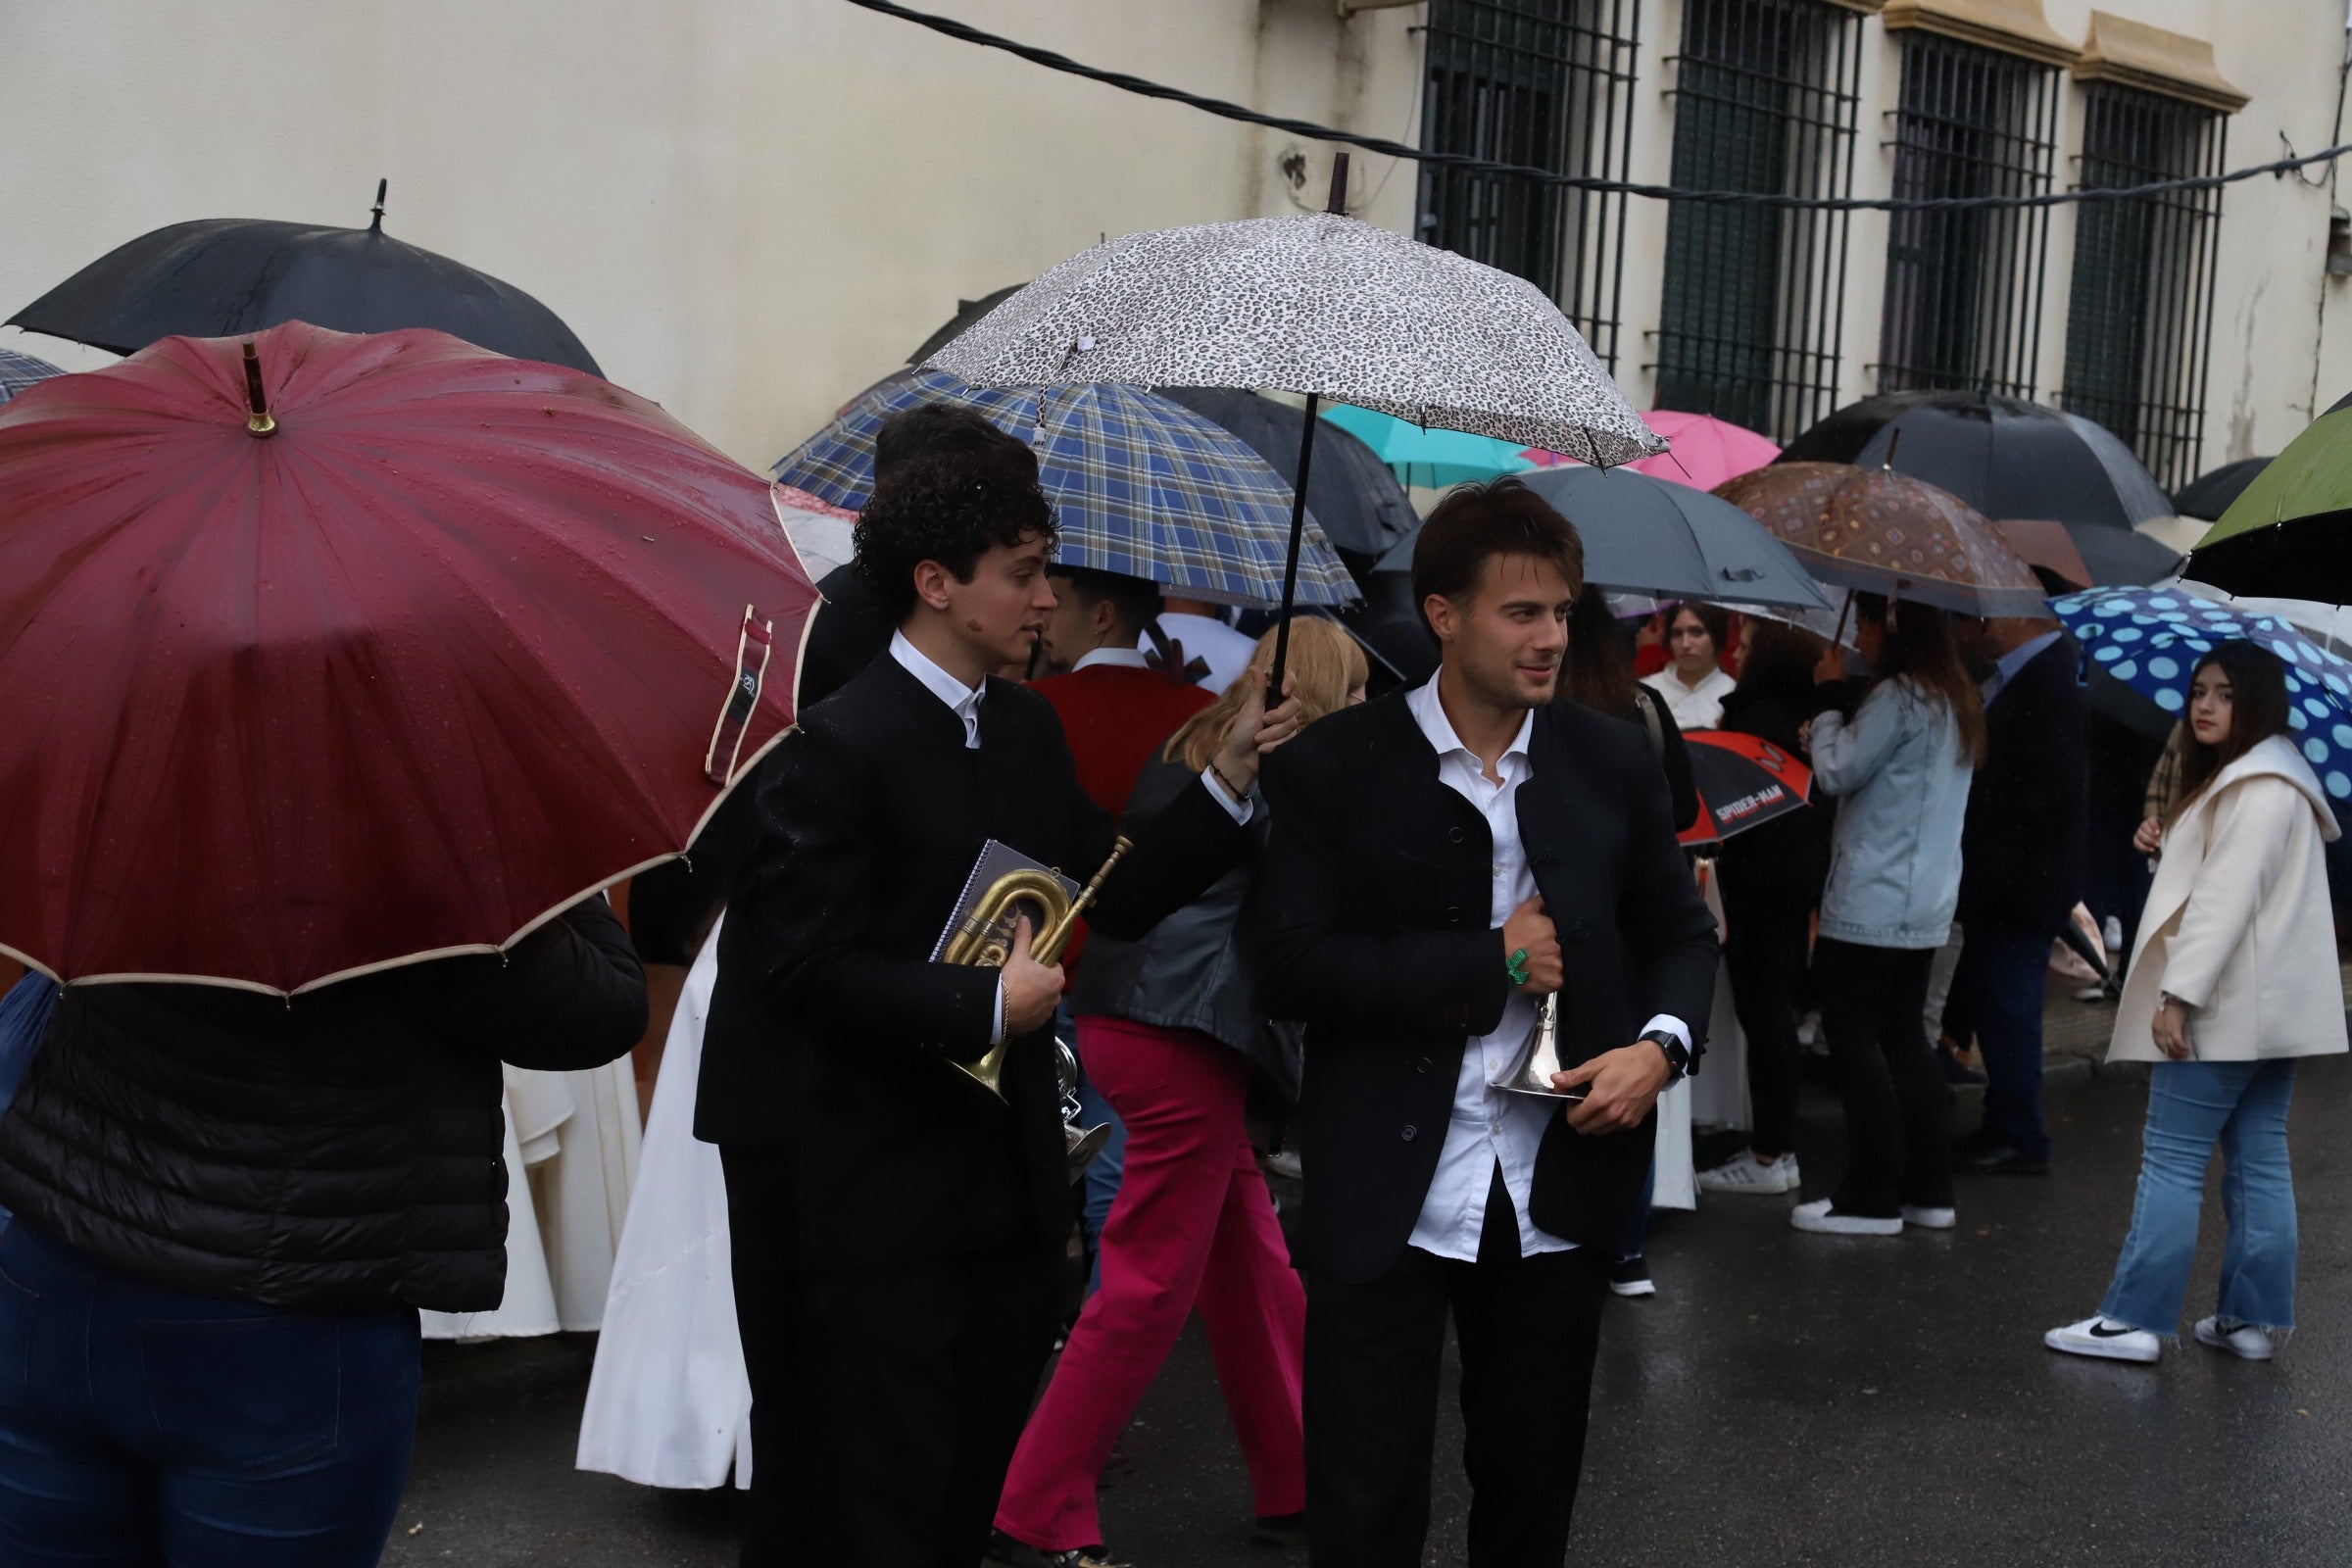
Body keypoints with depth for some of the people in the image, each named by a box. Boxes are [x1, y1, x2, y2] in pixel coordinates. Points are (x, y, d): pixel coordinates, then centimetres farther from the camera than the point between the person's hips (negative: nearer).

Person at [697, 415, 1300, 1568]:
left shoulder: (1026, 727, 8)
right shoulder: (839, 746, -16)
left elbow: (1118, 894, 8)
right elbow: (812, 965, -21)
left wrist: (1229, 780, -1)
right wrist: (988, 1007, -18)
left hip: (1002, 1175, 8)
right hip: (871, 1200, -8)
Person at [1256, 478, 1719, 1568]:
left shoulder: (1613, 761, 5)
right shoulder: (1332, 768, -7)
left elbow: (1680, 933, 13)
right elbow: (1294, 969, -13)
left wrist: (1662, 1043, -7)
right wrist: (1489, 959, -14)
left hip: (1558, 1191, 4)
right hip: (1387, 1200, -3)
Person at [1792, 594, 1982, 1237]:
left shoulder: (1897, 697, -16)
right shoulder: (1954, 700, 15)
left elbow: (1836, 771, -13)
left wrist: (1830, 696, -2)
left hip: (1871, 903, -9)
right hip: (1925, 902, 9)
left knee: (1854, 1038, -3)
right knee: (1904, 1038, 13)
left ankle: (1872, 1196, 0)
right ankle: (1928, 1190, 15)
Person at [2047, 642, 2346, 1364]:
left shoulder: (2260, 787, -16)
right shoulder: (2262, 779, 19)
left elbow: (2227, 896, -23)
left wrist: (2179, 993, -24)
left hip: (2225, 1006, -10)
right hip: (2267, 1005, 10)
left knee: (2172, 1160, -7)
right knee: (2259, 1163, 9)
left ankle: (2134, 1319, -5)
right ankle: (2251, 1318, 13)